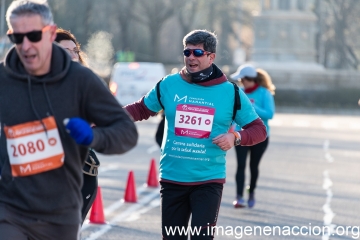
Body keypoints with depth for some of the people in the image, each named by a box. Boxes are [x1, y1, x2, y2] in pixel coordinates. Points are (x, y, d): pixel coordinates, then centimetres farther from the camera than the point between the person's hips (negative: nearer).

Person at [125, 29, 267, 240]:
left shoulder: (231, 93, -2)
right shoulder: (168, 85, 2)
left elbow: (259, 129, 3)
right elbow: (141, 110, 15)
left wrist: (236, 137, -17)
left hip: (209, 181, -2)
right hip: (172, 179, 2)